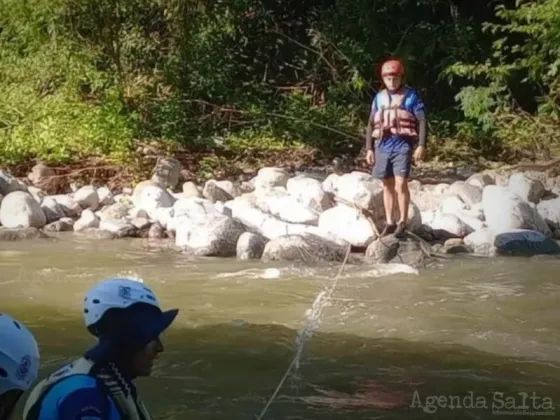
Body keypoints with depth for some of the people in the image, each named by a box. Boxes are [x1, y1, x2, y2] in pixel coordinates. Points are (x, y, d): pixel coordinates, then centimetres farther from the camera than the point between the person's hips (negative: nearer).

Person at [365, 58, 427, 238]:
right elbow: (371, 125, 14)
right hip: (383, 147, 5)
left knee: (400, 184, -12)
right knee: (387, 185, 8)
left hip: (403, 146, -4)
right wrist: (369, 149, 9)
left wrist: (421, 145, -12)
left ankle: (403, 221, 0)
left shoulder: (411, 96, -2)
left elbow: (422, 121, -5)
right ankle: (389, 222, 16)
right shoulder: (379, 98, 10)